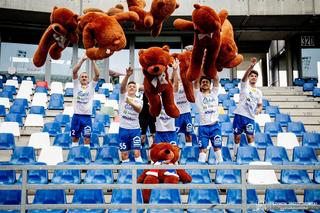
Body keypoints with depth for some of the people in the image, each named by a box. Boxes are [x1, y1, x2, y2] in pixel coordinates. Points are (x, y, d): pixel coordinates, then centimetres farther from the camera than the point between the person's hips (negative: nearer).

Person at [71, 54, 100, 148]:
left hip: (87, 117, 0)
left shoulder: (91, 86, 6)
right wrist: (82, 60, -15)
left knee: (87, 139, 0)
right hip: (76, 116, 1)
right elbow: (74, 72, -8)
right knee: (74, 138, 10)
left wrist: (93, 61, -15)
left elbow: (97, 74, -7)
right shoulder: (76, 84, 6)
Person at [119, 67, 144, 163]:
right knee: (124, 154, 3)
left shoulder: (138, 101, 6)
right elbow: (122, 86, -17)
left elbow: (139, 109, -16)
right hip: (123, 128, 0)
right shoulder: (123, 96, 5)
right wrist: (127, 75, -35)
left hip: (135, 129, 0)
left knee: (137, 152, -8)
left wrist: (131, 103, -38)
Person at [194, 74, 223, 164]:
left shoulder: (214, 93, 10)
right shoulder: (198, 95, 5)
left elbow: (216, 79, 2)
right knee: (202, 148, 1)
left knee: (217, 147, 4)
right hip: (203, 126, -1)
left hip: (215, 125, 1)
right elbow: (196, 81, -5)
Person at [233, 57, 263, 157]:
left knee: (250, 136, -1)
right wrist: (251, 66, -32)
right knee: (237, 136, 3)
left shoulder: (259, 92, 15)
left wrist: (259, 109, -9)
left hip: (250, 116, 2)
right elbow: (245, 75, -14)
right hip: (239, 114, -2)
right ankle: (236, 154, 13)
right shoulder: (244, 85, 6)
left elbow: (260, 105, 16)